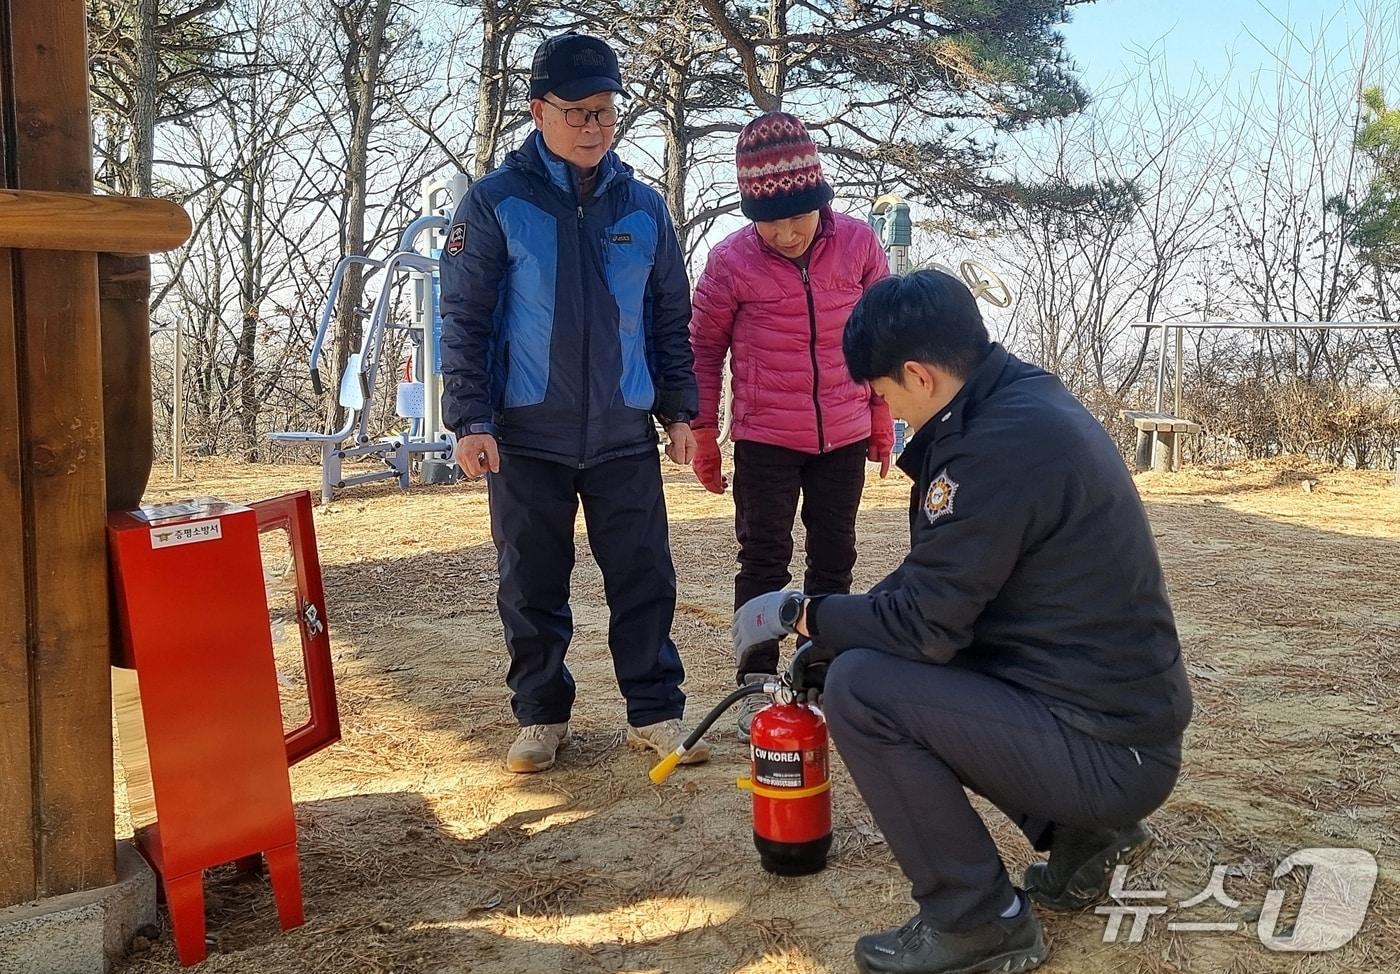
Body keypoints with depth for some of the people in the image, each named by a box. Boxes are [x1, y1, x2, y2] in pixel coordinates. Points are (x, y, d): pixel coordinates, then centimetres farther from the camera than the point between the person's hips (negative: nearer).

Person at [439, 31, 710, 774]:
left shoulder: (643, 207, 6)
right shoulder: (496, 202, -3)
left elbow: (670, 320, 12)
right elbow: (463, 318, -4)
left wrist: (679, 410, 7)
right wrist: (470, 419, -10)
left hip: (625, 435, 2)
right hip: (527, 435, -2)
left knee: (645, 579, 4)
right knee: (532, 587, 7)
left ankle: (656, 712, 16)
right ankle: (541, 715, 22)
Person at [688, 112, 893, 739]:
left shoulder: (859, 245, -6)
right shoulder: (730, 260, -12)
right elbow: (704, 348, 0)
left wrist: (881, 422, 10)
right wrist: (703, 438, 2)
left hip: (844, 437, 3)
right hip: (765, 440, -2)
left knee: (834, 558, 12)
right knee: (763, 560, 3)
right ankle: (757, 682, 14)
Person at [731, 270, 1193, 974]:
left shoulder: (1003, 441, -24)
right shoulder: (1025, 400, 6)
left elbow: (923, 624, -19)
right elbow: (934, 576, 14)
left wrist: (800, 614, -4)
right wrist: (832, 641, 15)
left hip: (1110, 751, -10)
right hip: (1125, 712, 10)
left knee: (860, 690, -15)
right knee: (876, 656, 19)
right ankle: (1085, 833, 19)